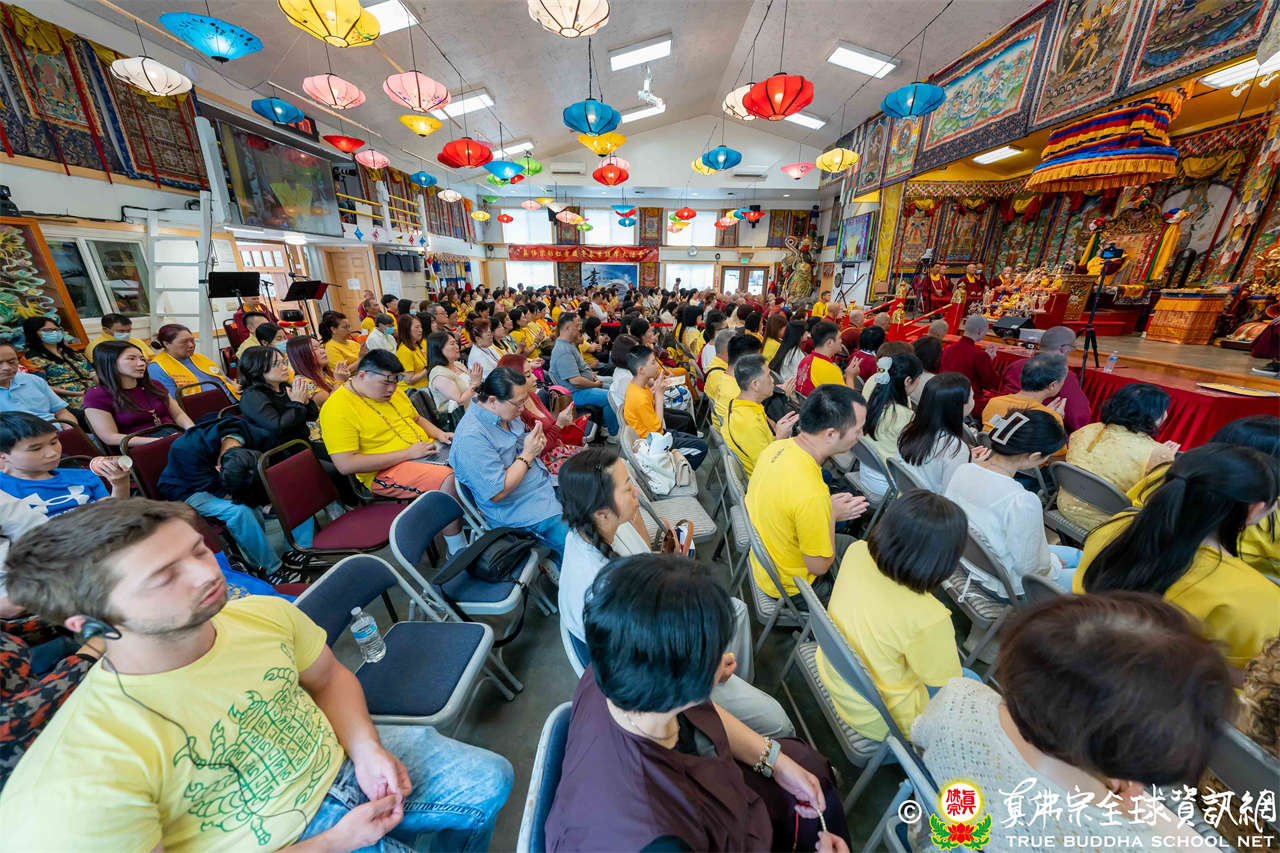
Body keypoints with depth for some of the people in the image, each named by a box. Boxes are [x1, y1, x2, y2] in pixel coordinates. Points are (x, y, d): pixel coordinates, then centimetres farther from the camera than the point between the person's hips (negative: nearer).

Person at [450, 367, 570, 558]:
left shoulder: (505, 412, 2)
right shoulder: (471, 437, -25)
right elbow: (497, 493, -25)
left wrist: (536, 441, -5)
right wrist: (528, 455, -21)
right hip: (521, 509, -9)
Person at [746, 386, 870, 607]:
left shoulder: (777, 447, -14)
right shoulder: (810, 495, -39)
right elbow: (819, 567, -23)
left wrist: (828, 506, -3)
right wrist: (832, 516, -12)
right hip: (790, 587, -7)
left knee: (850, 543, 25)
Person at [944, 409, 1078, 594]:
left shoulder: (963, 470, -15)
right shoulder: (1022, 502, -35)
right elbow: (1028, 567, -21)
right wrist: (1054, 563, -1)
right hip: (1008, 586, -7)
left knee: (1078, 556, 24)